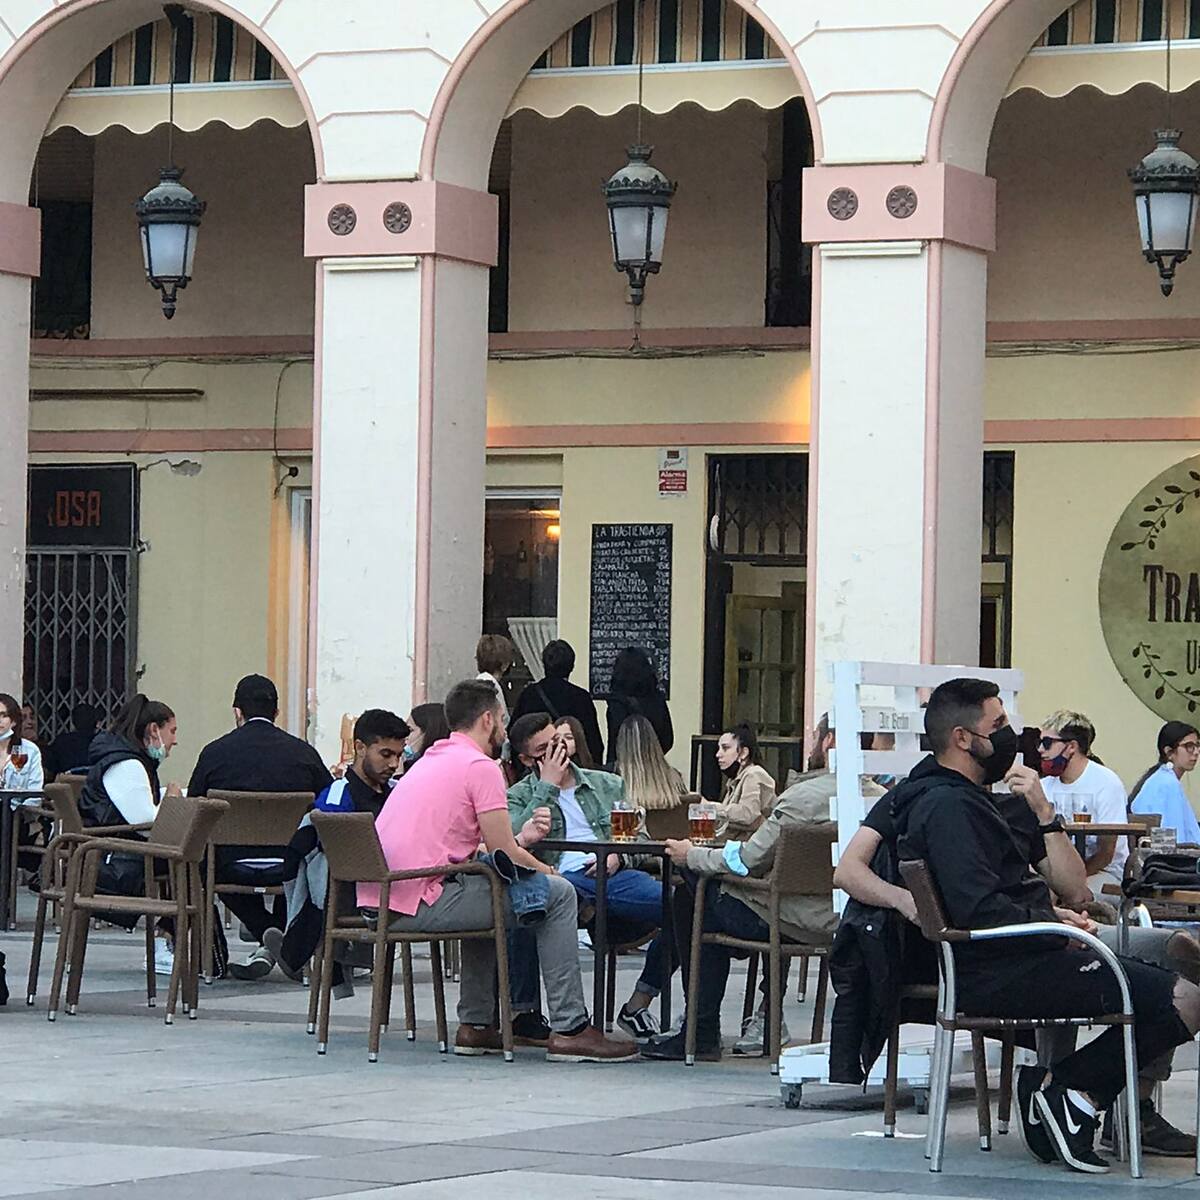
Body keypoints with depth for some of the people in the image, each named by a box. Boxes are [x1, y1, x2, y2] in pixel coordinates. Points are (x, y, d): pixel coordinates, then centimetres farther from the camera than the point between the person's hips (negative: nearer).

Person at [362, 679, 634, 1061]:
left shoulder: (432, 760, 23)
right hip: (421, 905, -10)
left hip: (378, 902, 10)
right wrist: (543, 869, 14)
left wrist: (521, 838, 38)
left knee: (483, 891, 37)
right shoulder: (480, 766, -5)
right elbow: (505, 856, -6)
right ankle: (569, 1028, -1)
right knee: (558, 894, -1)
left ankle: (475, 1025, 32)